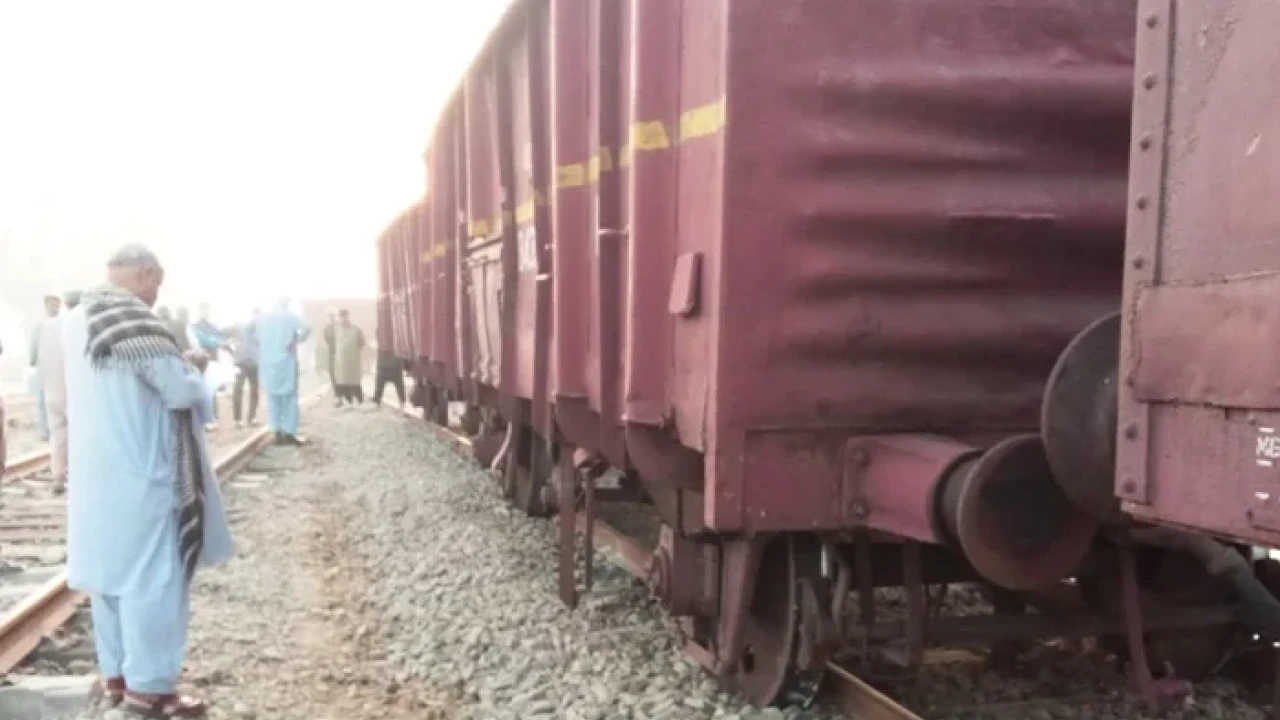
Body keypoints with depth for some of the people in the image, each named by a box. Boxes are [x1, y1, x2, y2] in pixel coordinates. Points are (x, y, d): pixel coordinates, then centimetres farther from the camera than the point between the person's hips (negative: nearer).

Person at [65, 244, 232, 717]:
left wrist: (177, 362, 13)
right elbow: (182, 391, -19)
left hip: (97, 473, 9)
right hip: (140, 475, -9)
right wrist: (191, 367, 1)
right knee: (151, 576, 0)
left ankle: (118, 672, 25)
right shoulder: (134, 321, -20)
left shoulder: (78, 322, 9)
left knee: (112, 571, 15)